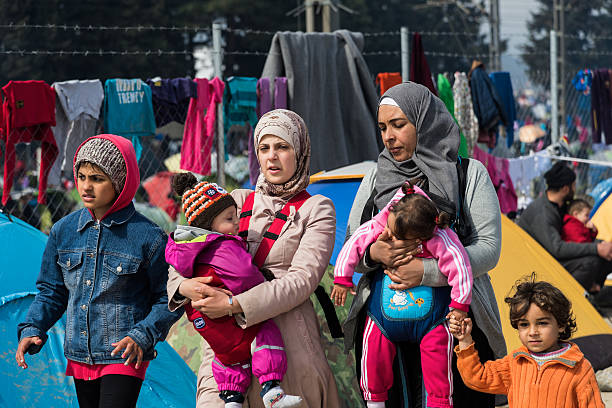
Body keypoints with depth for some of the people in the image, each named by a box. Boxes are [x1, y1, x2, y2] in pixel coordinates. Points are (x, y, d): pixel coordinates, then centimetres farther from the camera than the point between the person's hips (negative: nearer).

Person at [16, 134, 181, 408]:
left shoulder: (148, 237, -9)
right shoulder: (63, 231, 5)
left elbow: (168, 300, -5)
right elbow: (51, 292, 15)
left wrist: (142, 336, -19)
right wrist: (31, 329, -1)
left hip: (124, 357, -5)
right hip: (79, 359, 6)